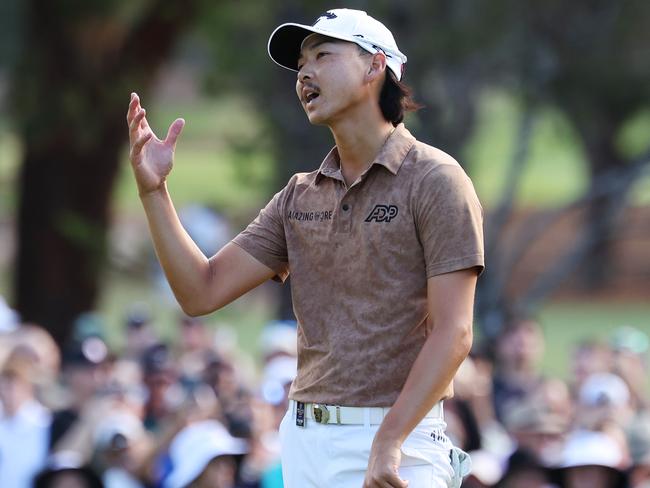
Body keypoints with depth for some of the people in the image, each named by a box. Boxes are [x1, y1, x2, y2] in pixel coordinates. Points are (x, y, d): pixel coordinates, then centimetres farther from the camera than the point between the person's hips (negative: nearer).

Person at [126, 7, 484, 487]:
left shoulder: (434, 181, -5)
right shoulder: (299, 197, 14)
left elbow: (452, 334, -13)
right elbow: (201, 293, 10)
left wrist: (388, 442, -21)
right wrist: (154, 190, -1)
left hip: (398, 445, -6)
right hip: (305, 443, 6)